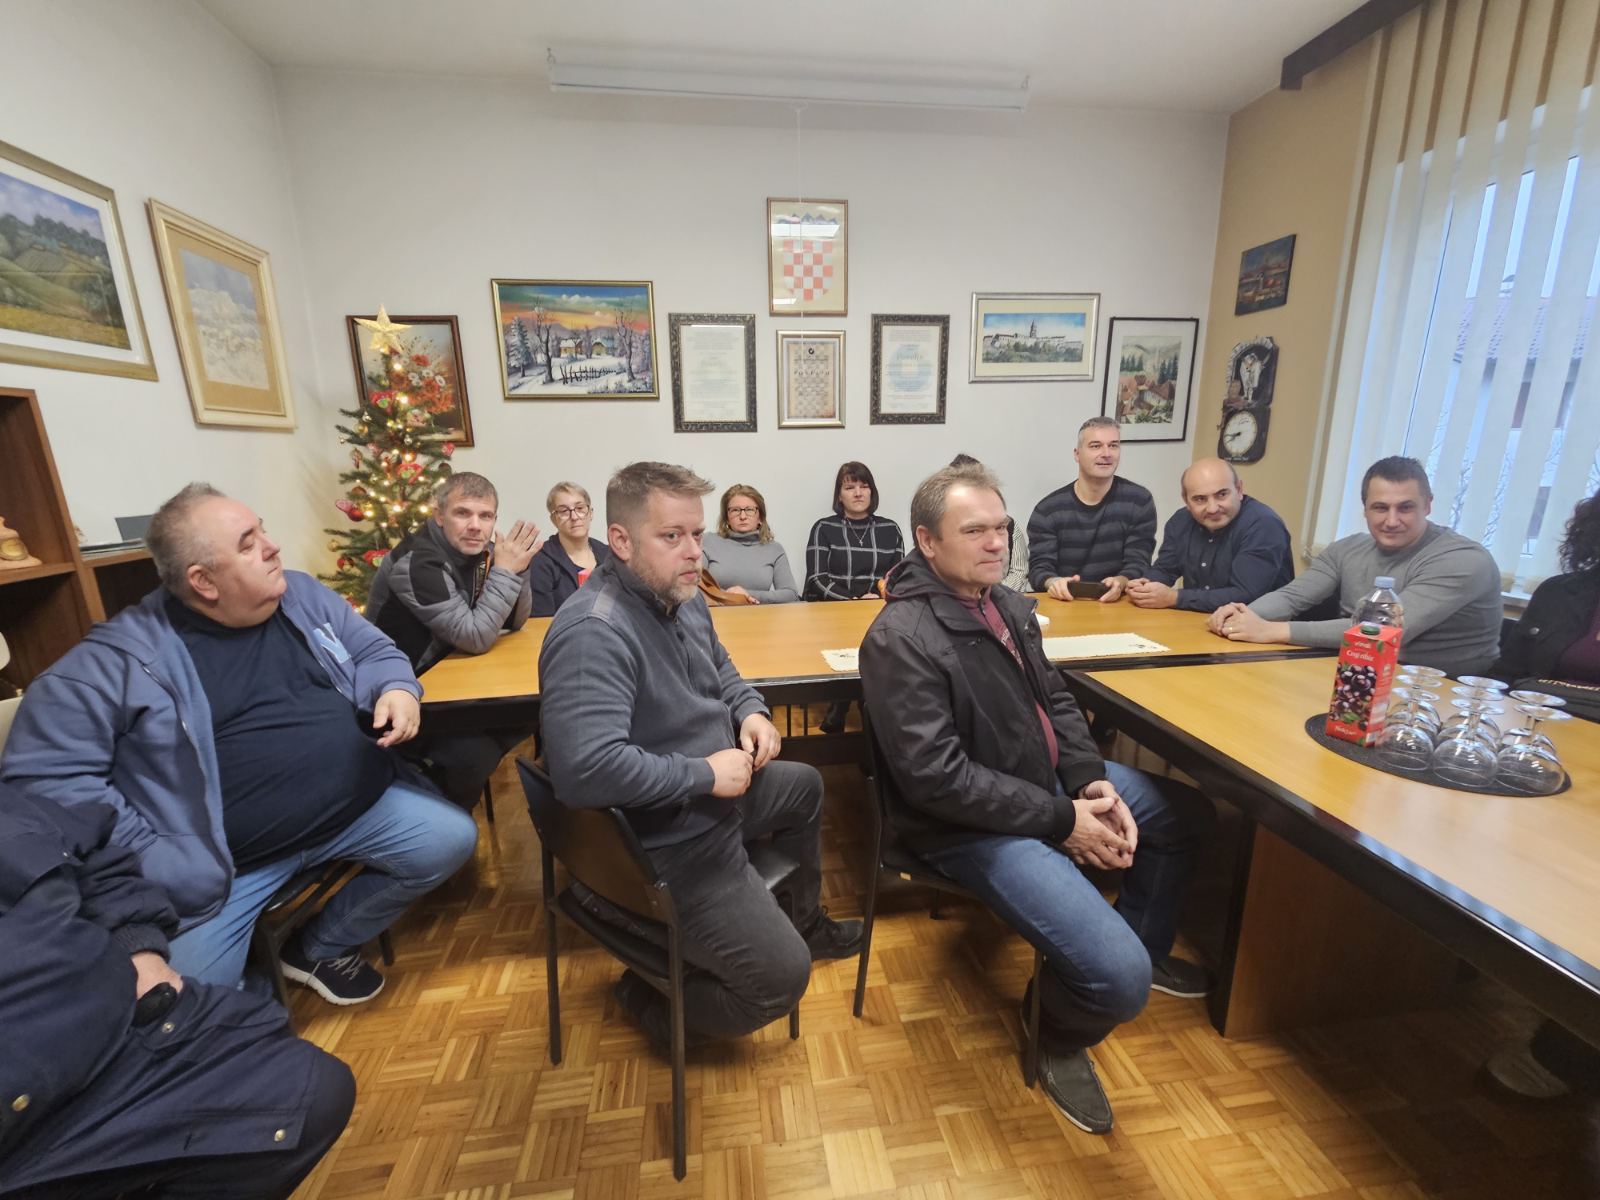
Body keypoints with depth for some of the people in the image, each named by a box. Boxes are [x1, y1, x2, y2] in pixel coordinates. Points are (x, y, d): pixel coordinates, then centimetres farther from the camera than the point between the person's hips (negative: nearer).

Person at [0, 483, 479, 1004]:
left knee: (452, 839, -8)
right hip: (228, 857, -3)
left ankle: (322, 946, 14)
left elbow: (374, 651, 12)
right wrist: (150, 859, -14)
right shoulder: (120, 660, -10)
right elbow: (42, 774, -9)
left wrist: (397, 688, -12)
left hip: (361, 804, 4)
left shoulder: (302, 596, 4)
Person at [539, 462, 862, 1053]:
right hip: (658, 852, -10)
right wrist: (705, 774, -28)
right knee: (782, 975, -8)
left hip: (708, 799, 10)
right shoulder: (595, 631, -31)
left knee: (805, 785, 26)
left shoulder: (680, 596, 1)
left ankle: (806, 919, 47)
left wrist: (751, 711, -4)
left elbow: (720, 670, 18)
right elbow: (586, 769, -40)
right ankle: (653, 1001, 19)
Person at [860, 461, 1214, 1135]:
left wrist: (1091, 782, -6)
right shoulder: (902, 638, -26)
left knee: (1187, 811, 21)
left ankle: (1144, 944, 42)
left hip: (1047, 780, 9)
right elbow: (939, 778, -28)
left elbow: (1056, 701, 10)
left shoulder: (1006, 603, 2)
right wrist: (1062, 820, -20)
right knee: (1118, 979, -19)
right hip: (973, 825, -9)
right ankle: (1059, 1040, 19)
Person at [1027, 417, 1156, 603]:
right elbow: (1039, 568, -7)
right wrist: (1054, 582, -30)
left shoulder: (1139, 501, 1)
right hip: (1062, 603, 0)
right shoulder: (1048, 509, -3)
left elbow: (1138, 563, -3)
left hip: (1116, 603, 1)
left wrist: (1120, 582, -25)